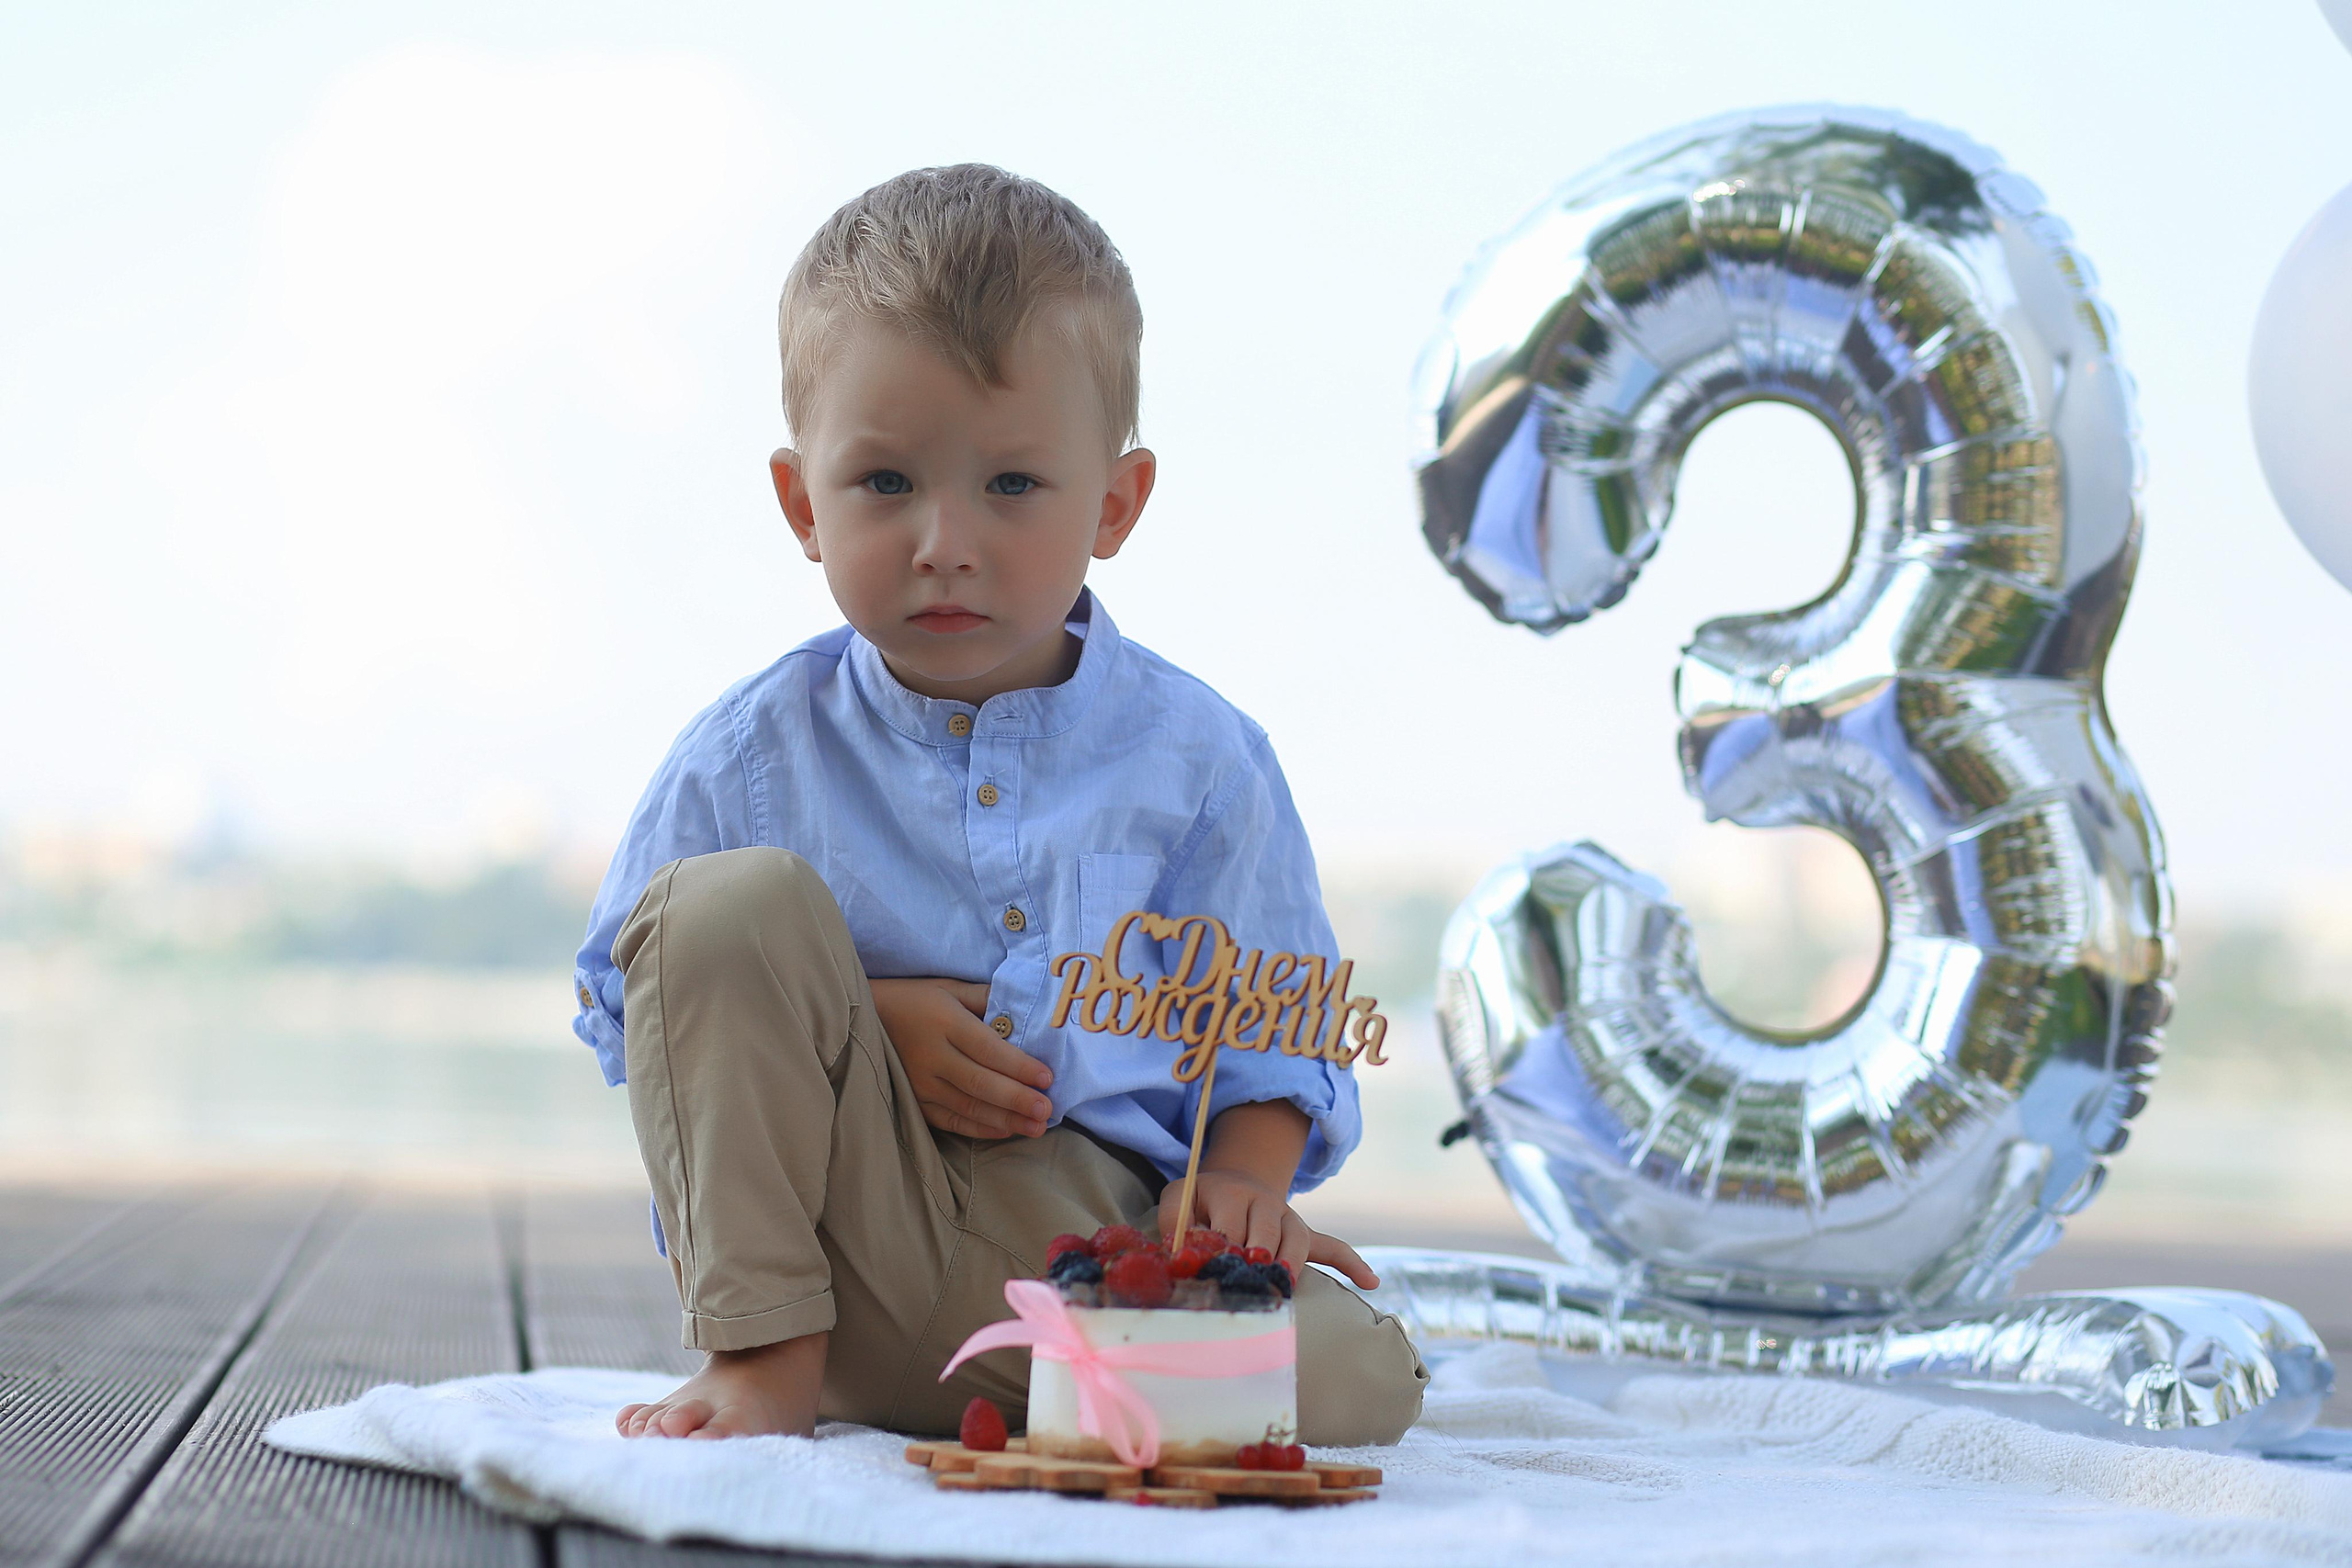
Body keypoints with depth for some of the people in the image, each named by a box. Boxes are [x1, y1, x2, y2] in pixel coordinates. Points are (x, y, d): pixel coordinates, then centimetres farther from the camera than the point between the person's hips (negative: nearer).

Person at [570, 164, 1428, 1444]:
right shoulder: (754, 755, 1)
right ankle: (764, 1354, -16)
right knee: (732, 900, -21)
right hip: (842, 1232, 0)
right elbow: (628, 1002, 5)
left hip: (1108, 1233, 0)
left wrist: (1246, 1180, -11)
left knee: (1358, 1378, -26)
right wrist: (870, 1022, -10)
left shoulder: (1195, 758, 4)